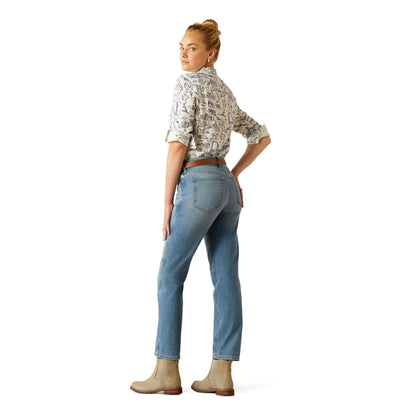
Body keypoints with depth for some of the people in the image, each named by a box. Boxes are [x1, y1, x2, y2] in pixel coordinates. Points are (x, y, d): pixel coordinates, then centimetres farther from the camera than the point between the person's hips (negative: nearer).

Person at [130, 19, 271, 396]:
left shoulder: (188, 83, -8)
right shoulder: (225, 92, 19)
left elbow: (178, 145, -15)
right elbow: (262, 136, 26)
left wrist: (167, 201, -10)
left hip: (198, 184, -8)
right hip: (227, 185, 9)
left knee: (170, 276, -1)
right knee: (226, 278, 4)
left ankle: (167, 372, 2)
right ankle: (222, 373, 7)